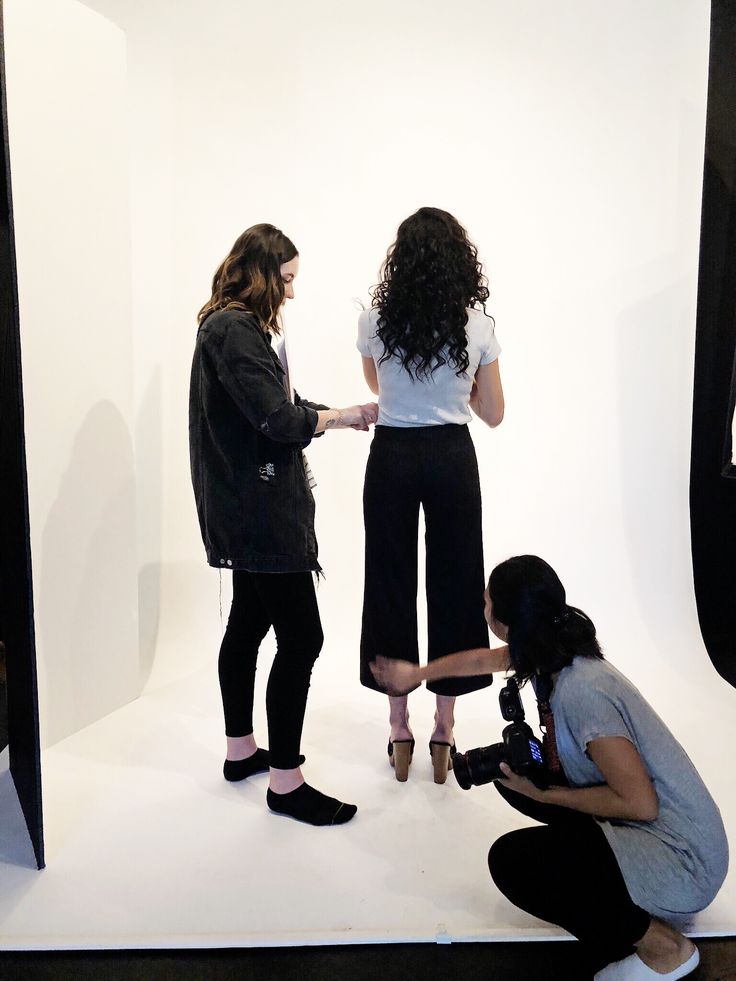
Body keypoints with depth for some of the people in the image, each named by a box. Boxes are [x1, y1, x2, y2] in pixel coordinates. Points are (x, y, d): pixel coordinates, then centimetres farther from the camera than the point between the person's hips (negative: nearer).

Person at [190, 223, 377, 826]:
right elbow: (276, 419, -21)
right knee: (301, 639, -6)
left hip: (247, 509, 11)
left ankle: (241, 750, 32)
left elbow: (274, 410, 16)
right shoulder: (234, 330, -15)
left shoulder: (235, 326, 17)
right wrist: (344, 416, -7)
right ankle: (285, 782, 6)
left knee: (248, 625, 17)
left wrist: (336, 414, 7)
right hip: (261, 512, -11)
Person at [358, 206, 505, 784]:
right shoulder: (477, 324, -5)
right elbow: (493, 413, 3)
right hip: (452, 459, 0)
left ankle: (400, 729, 20)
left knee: (391, 584, 10)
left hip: (393, 458, 0)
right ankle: (444, 734, 20)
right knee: (453, 584, 10)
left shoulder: (376, 320, -3)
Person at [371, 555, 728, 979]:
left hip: (682, 863, -8)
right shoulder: (558, 650, -4)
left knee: (512, 860, -18)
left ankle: (662, 945, -2)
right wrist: (417, 674, 29)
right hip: (651, 825, 9)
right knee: (511, 769, 8)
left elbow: (640, 804, -26)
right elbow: (483, 660, 16)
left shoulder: (582, 692, -32)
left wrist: (544, 794, -15)